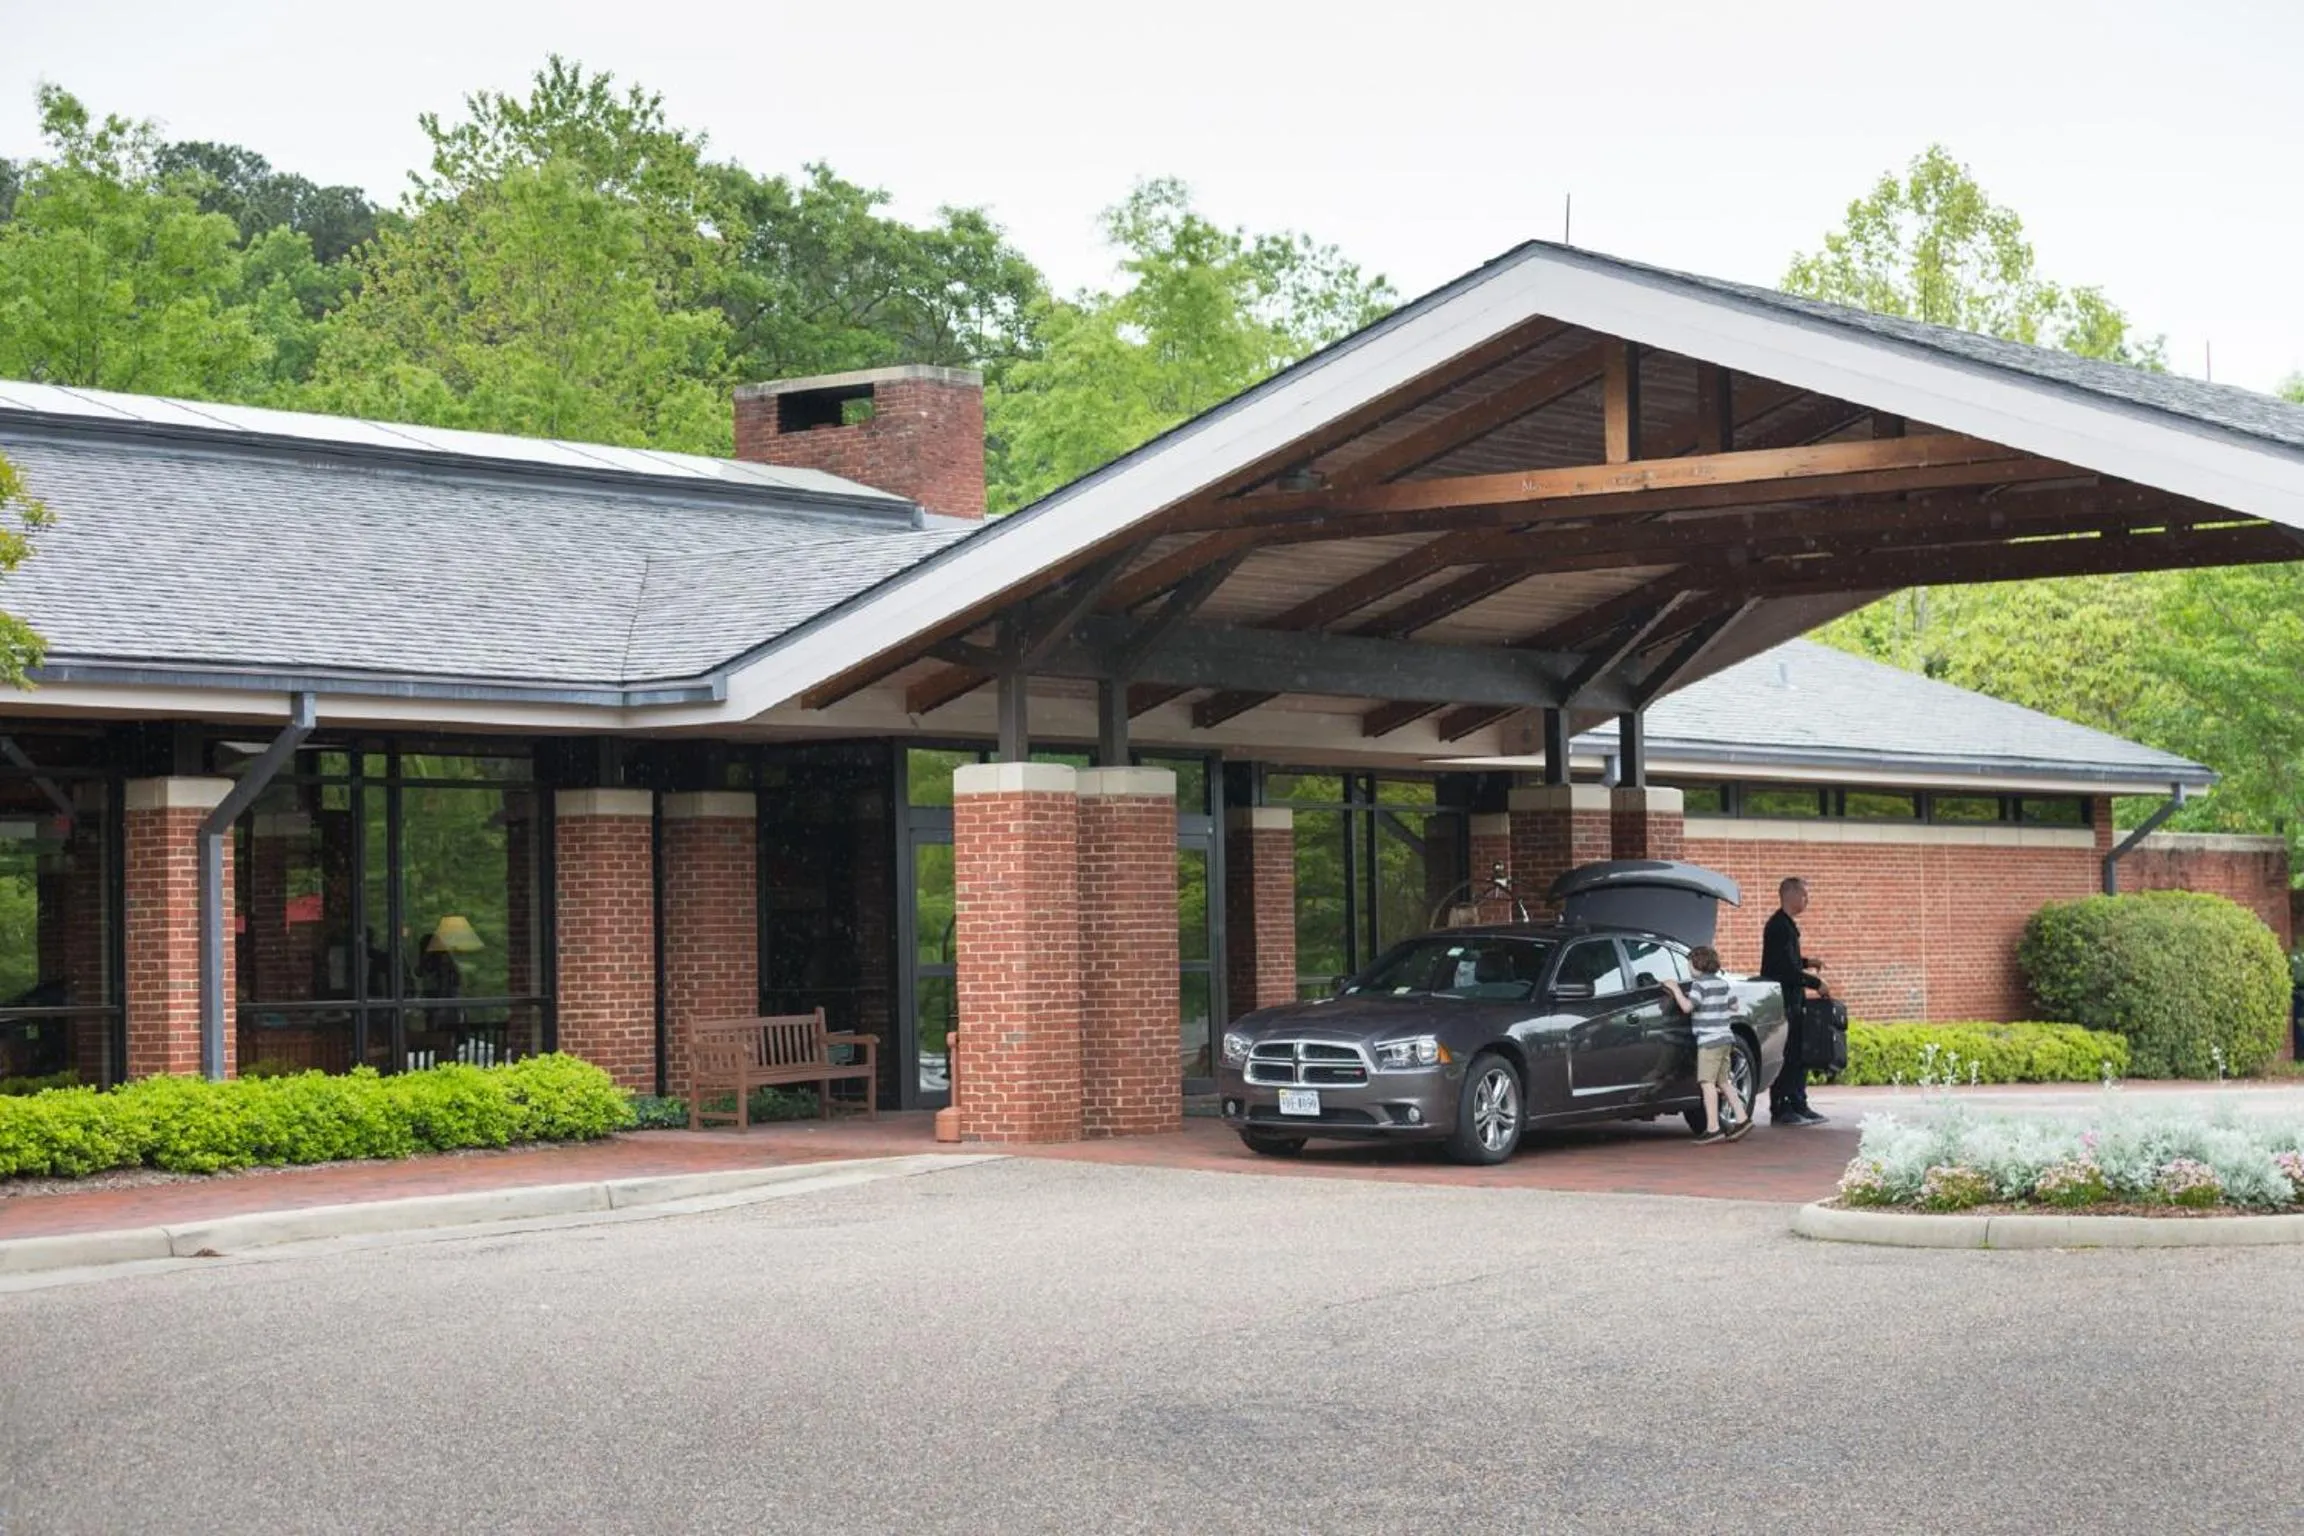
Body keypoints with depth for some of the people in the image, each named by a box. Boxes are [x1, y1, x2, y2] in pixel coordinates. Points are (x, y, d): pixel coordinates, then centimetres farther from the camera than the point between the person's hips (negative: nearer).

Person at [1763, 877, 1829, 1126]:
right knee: (1785, 1056, -7)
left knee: (1799, 1056, 11)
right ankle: (1780, 1110, -4)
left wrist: (1806, 962, 11)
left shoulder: (1787, 925, 17)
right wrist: (1816, 983, -15)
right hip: (1782, 1000, -10)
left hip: (1793, 1001, 10)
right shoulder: (1779, 926, -16)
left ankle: (1798, 1105, 16)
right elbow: (1787, 969, -21)